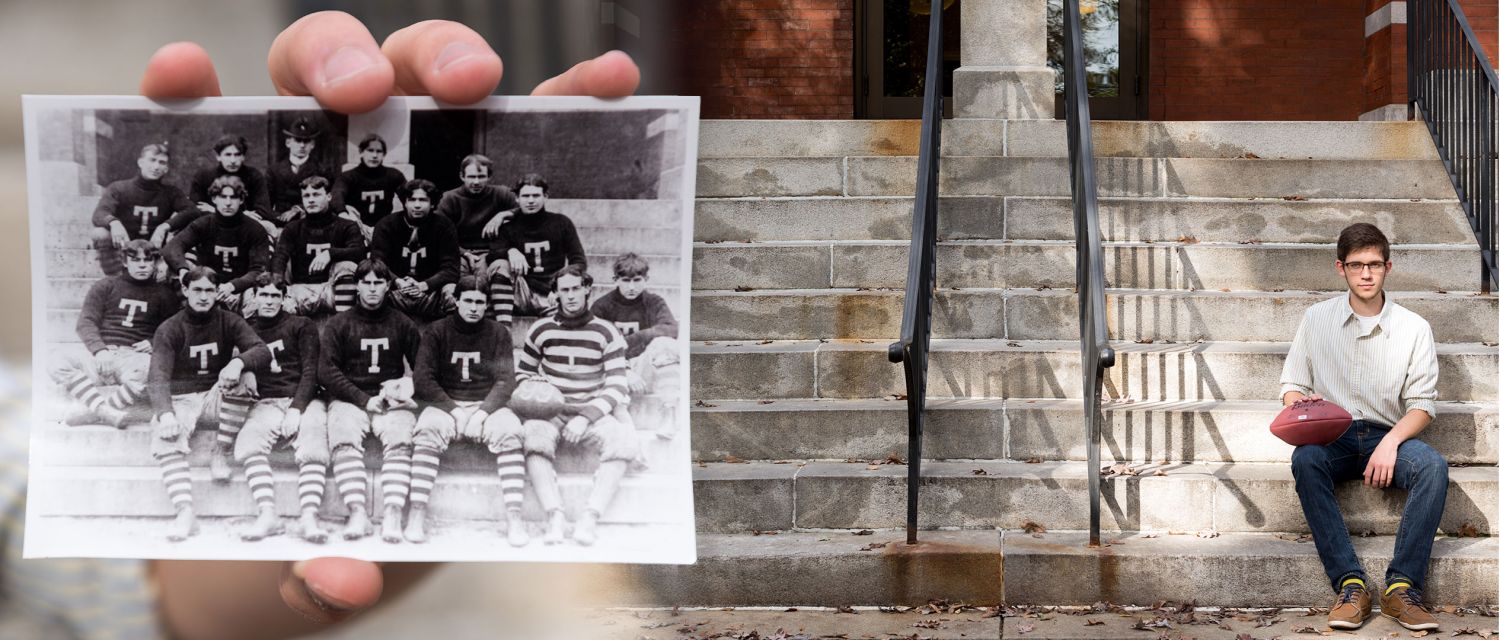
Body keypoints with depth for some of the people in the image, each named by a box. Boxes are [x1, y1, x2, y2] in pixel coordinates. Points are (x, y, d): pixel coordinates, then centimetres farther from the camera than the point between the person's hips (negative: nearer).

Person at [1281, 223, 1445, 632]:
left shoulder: (1414, 329, 5)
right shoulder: (1316, 319, 7)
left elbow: (1423, 403, 2)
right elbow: (1292, 384, 10)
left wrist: (1391, 442, -18)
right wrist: (1299, 404, -16)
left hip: (1388, 436, 0)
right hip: (1331, 439, 0)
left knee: (1432, 465, -33)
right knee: (1305, 460, -36)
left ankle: (1402, 587, -33)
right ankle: (1350, 584, -37)